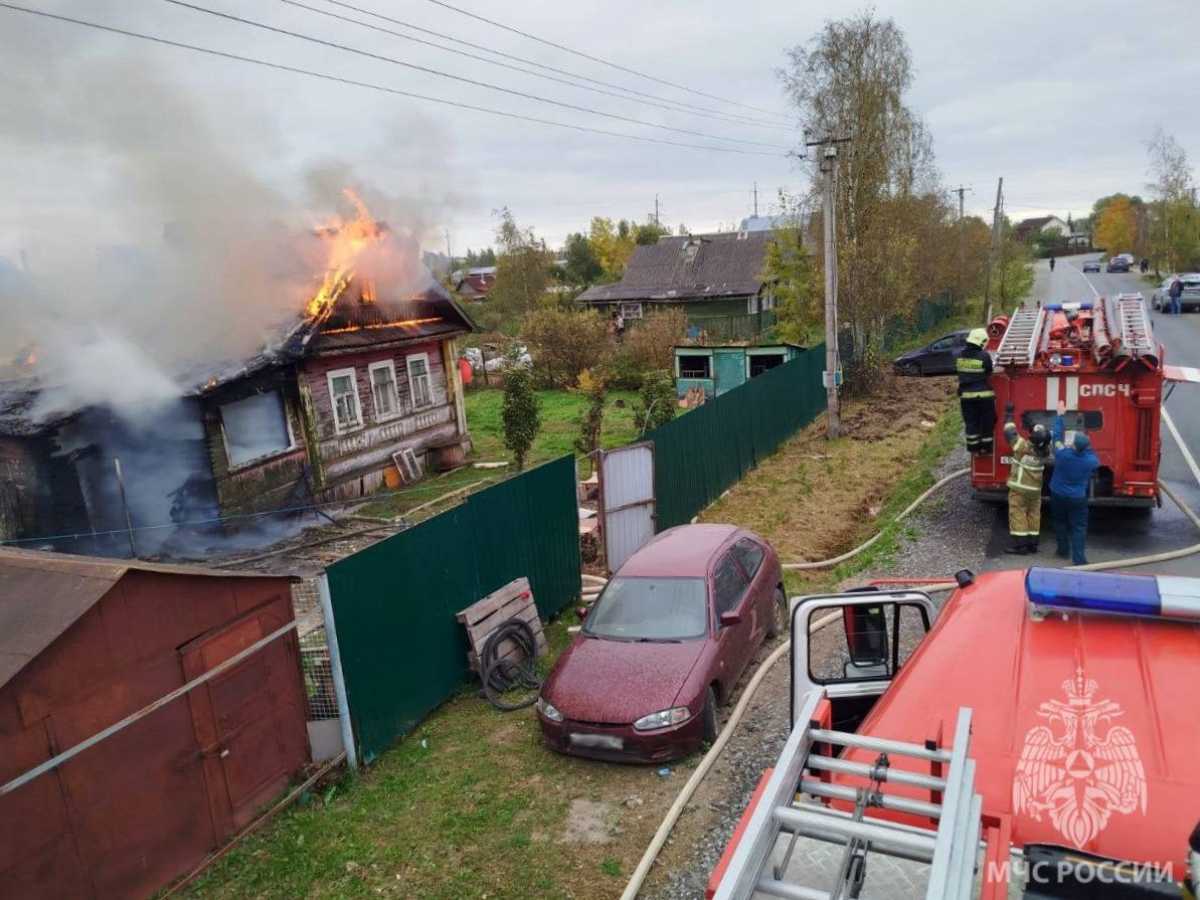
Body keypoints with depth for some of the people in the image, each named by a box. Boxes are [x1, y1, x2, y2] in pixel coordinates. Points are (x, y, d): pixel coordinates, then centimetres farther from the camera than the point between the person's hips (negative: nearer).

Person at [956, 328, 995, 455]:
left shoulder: (961, 356, 0)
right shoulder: (984, 356, -14)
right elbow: (989, 372, -4)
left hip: (966, 394, 4)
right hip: (983, 394, -4)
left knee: (971, 422, 10)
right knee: (986, 422, 9)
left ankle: (973, 447, 14)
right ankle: (986, 447, 15)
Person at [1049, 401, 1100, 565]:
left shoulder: (1062, 453, -20)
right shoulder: (1090, 461, -17)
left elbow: (1057, 436, -5)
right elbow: (1096, 461, 9)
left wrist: (1060, 415, 4)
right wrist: (1085, 445, 8)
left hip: (1058, 495, 1)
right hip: (1077, 499, -1)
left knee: (1060, 522, 18)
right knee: (1079, 527, 3)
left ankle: (1063, 550, 29)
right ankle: (1078, 558, 0)